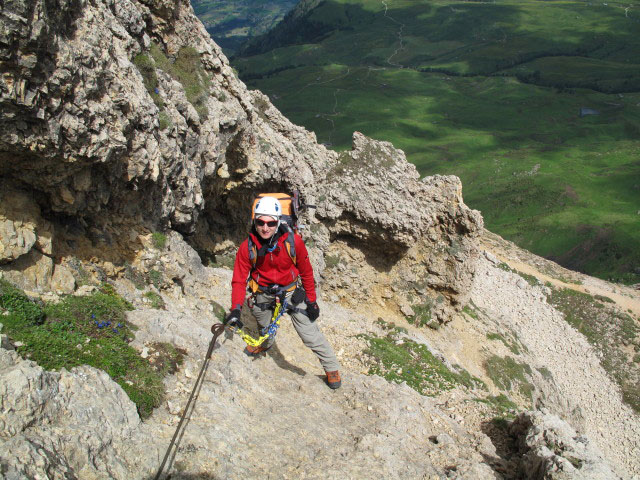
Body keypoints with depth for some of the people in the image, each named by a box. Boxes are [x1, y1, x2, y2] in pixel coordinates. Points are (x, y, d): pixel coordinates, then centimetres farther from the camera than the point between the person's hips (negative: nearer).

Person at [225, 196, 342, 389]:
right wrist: (236, 309, -30)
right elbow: (239, 280, -16)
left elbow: (306, 272, -10)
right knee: (264, 329, 26)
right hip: (263, 293, 2)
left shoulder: (293, 241, -24)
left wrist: (311, 301, -6)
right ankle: (266, 344, 62)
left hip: (291, 291, -2)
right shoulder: (248, 247, -20)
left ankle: (332, 368, 12)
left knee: (309, 334, -7)